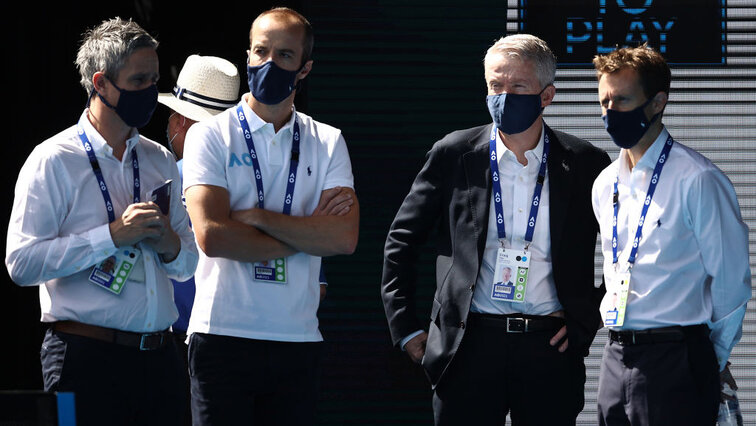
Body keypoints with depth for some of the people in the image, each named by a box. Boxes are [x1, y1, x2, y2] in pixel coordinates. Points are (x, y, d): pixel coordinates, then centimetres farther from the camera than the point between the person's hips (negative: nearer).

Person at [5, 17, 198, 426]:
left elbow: (188, 263, 20)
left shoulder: (160, 161, 16)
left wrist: (170, 246, -3)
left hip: (159, 358, 6)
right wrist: (114, 235, -16)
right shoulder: (54, 160, -3)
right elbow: (22, 262, -14)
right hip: (87, 358, -5)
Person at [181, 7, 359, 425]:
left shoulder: (327, 143, 11)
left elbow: (345, 238, -4)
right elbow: (211, 236, -11)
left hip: (298, 340, 3)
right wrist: (304, 236, -5)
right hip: (223, 337, -3)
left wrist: (257, 217, -10)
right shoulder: (210, 136, 2)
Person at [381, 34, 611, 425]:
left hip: (550, 349, 0)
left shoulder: (585, 164, 4)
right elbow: (401, 242, 11)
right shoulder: (454, 155, 5)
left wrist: (587, 320, 6)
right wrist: (406, 330, 6)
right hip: (471, 346, 0)